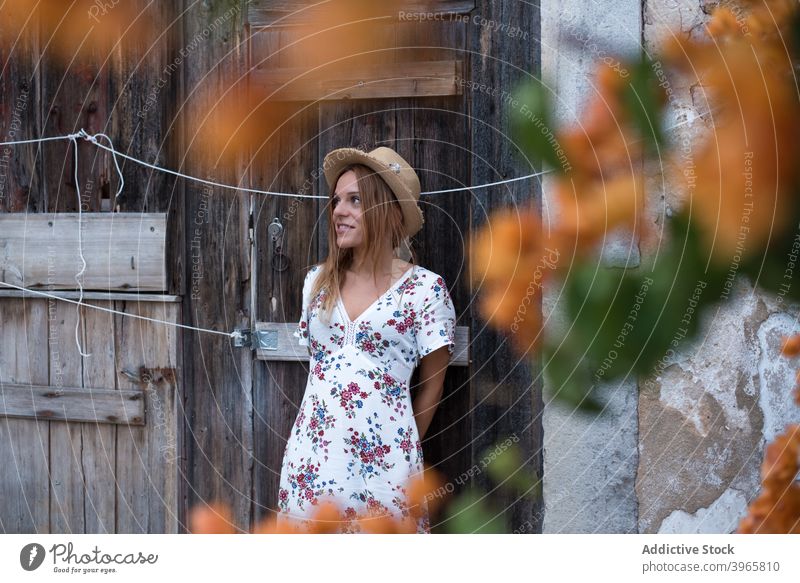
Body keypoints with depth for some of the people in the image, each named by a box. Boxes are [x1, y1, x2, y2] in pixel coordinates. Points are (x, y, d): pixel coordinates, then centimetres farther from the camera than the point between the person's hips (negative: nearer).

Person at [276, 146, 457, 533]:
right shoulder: (317, 281, 9)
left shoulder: (424, 288, -3)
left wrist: (405, 449, 6)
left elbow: (431, 384, 3)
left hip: (381, 457, -4)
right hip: (313, 453, 4)